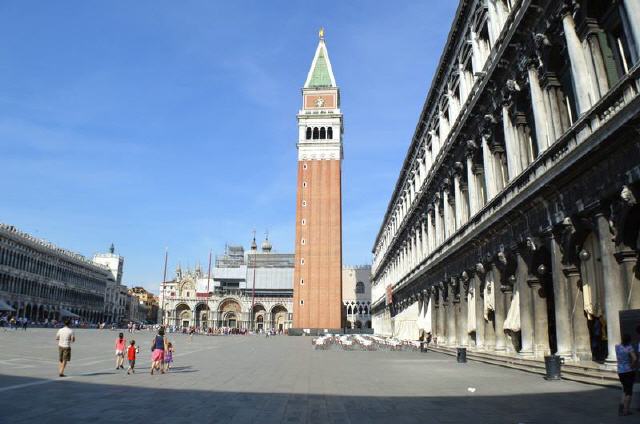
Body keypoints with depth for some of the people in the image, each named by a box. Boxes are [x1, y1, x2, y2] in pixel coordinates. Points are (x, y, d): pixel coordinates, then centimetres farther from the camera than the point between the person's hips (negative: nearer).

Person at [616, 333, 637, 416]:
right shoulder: (629, 347, -14)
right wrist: (632, 366, -11)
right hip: (629, 372, -4)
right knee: (629, 391, 6)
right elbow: (635, 358, -27)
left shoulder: (617, 347, 1)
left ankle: (622, 405, 3)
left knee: (625, 389, 21)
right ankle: (626, 410, 6)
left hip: (620, 372, 4)